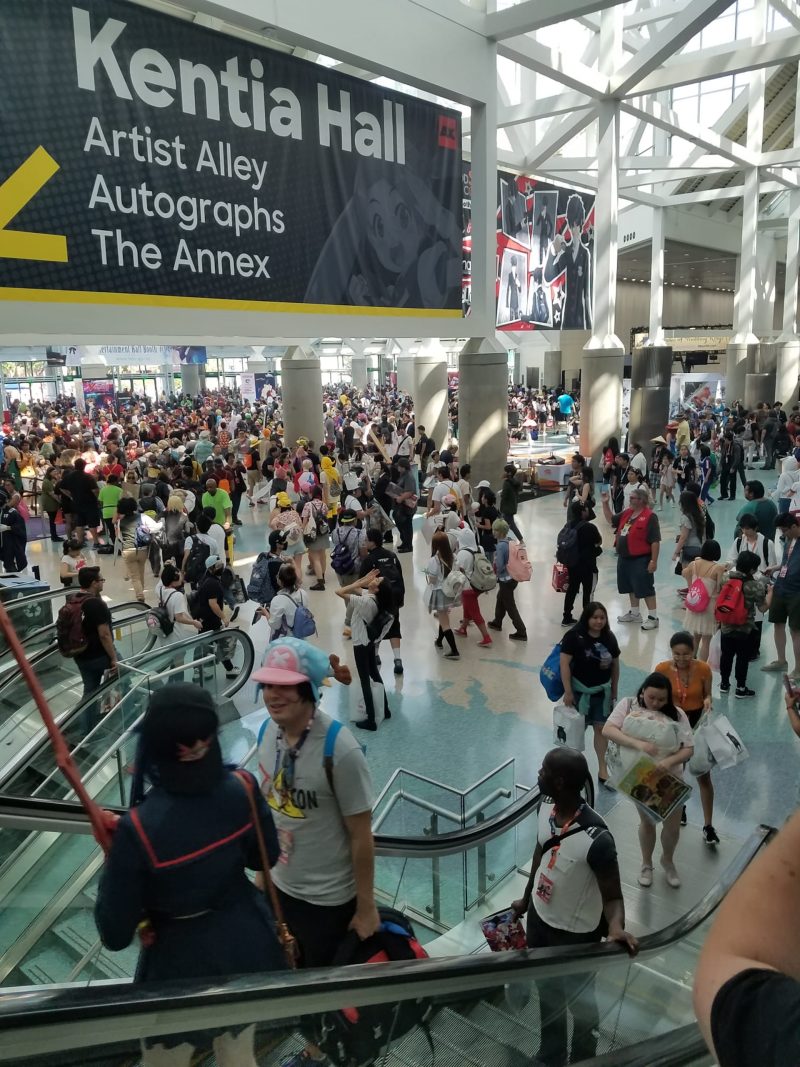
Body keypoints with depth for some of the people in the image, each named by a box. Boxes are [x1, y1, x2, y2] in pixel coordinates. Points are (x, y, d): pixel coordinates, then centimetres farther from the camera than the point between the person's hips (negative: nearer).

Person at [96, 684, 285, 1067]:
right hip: (248, 944, 3)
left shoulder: (138, 828, -32)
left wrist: (113, 863, -6)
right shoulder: (242, 788, -20)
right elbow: (265, 857, -2)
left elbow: (115, 934, -19)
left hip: (182, 962, -3)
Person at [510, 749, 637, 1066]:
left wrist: (616, 928, -46)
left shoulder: (596, 838, -36)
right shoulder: (546, 805, -16)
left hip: (575, 933, -6)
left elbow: (612, 896, -25)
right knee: (547, 993, 28)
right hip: (539, 917, 6)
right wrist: (526, 899, 16)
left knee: (579, 1003, 20)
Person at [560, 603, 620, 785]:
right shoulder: (574, 636, -18)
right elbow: (564, 663, -19)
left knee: (601, 728, 9)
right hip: (580, 690, -4)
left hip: (602, 691, 4)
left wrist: (614, 691, 10)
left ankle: (602, 769, 20)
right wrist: (568, 691, -19)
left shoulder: (609, 638, -1)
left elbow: (615, 665, 7)